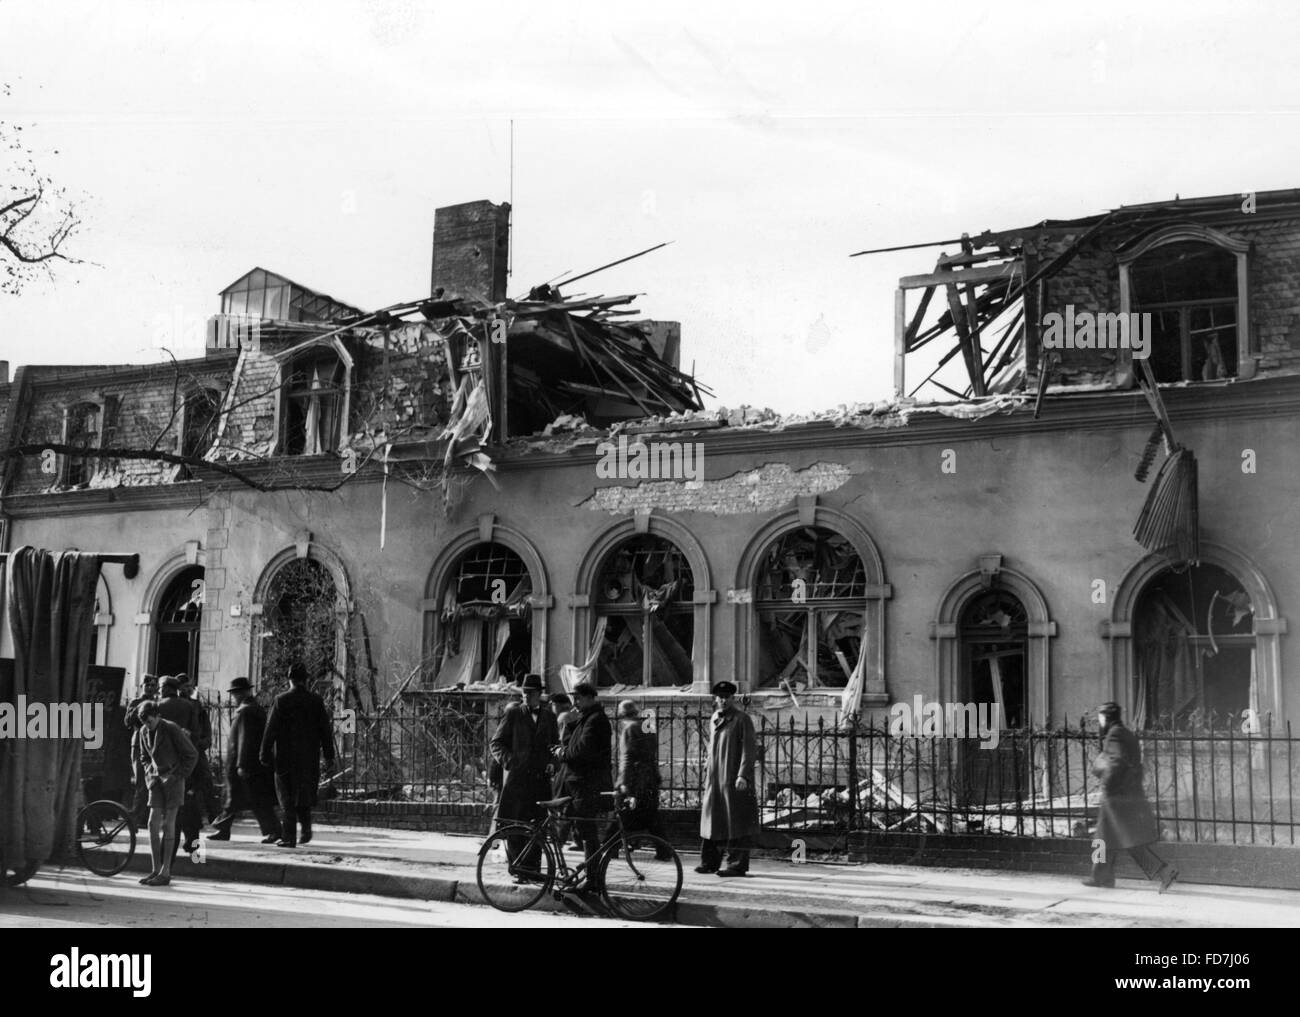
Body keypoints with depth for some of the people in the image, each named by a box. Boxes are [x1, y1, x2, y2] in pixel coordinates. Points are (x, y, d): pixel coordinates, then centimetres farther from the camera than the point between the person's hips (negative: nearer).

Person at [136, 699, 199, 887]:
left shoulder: (172, 729, -16)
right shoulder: (144, 731, 3)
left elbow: (192, 754, -10)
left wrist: (179, 776, -11)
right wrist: (148, 775, 8)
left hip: (173, 778, -6)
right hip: (156, 779, 6)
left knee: (168, 824, -7)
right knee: (153, 823, 0)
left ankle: (165, 872, -5)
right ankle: (156, 869, 6)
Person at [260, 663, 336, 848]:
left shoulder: (281, 700, -7)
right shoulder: (316, 701, 0)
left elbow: (271, 729, -8)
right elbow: (326, 730, 0)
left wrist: (265, 755, -2)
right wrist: (329, 756, 5)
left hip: (286, 757, -2)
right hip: (309, 758, 2)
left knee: (287, 797, 5)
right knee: (303, 795, 19)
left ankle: (289, 838, 2)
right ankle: (306, 829, 6)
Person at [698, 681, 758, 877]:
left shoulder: (742, 719, -5)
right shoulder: (714, 720, 15)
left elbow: (748, 749, -11)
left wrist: (743, 775, -19)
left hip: (734, 779, -7)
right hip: (715, 778, 7)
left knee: (735, 822, -5)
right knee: (712, 818, 9)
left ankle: (737, 864, -2)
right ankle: (710, 861, 18)